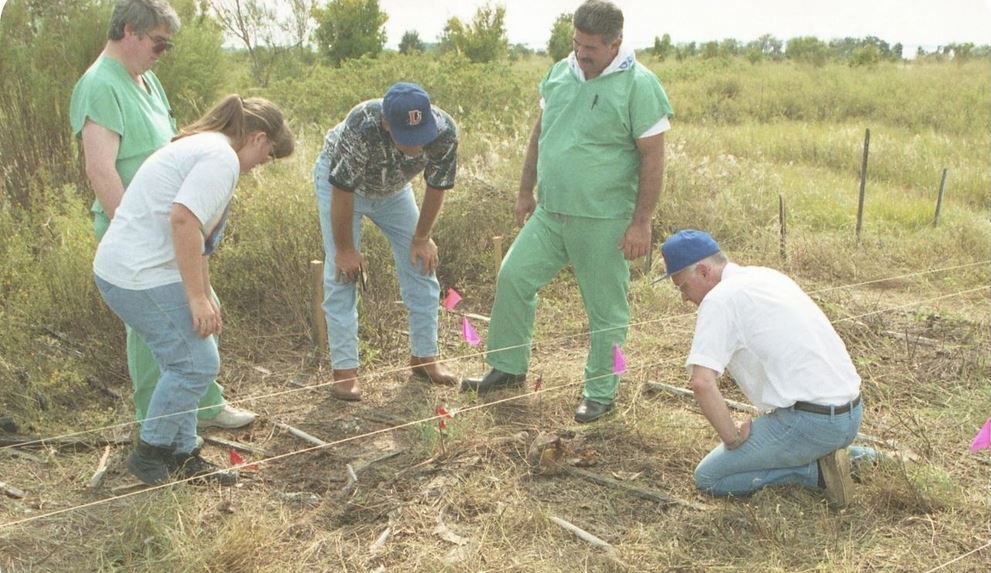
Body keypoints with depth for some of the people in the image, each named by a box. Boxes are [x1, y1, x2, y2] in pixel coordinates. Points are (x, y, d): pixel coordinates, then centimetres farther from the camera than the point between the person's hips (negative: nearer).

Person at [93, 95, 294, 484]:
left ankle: (181, 455, 26)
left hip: (125, 268, 11)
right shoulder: (221, 157, -14)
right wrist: (197, 297, -21)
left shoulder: (201, 146, 19)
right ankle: (149, 455, 10)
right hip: (141, 276, -11)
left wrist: (205, 296, 23)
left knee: (185, 363, 16)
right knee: (197, 365, -4)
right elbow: (183, 220, -27)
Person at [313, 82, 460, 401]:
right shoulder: (362, 127, -42)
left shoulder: (445, 131, -31)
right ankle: (344, 370, -2)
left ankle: (424, 357, 15)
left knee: (422, 267, 1)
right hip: (338, 182, -4)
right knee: (343, 275, -11)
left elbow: (436, 187, -13)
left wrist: (422, 238, -4)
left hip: (393, 188, 4)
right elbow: (342, 191, -30)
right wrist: (345, 249, -20)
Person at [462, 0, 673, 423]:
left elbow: (652, 159, -12)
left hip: (604, 222, -6)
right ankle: (507, 369, 23)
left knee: (606, 310, 5)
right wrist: (525, 190, 17)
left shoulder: (639, 86, -11)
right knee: (513, 277, 6)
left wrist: (641, 222, -15)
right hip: (549, 213, 6)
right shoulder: (560, 73, 7)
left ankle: (601, 393, 21)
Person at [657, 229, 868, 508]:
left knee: (709, 478, 3)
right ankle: (826, 454, 11)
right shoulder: (767, 276, 15)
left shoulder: (719, 299, -13)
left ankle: (816, 471, -4)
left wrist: (733, 437, -9)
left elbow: (702, 383, -23)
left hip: (810, 421, -9)